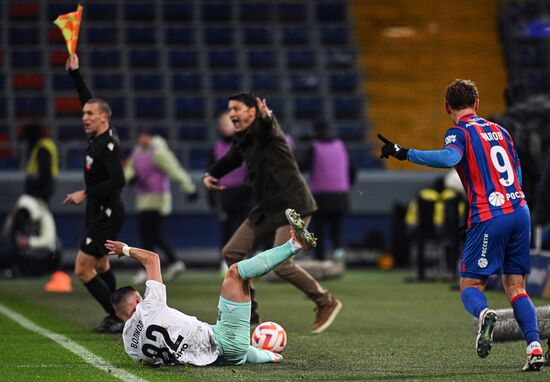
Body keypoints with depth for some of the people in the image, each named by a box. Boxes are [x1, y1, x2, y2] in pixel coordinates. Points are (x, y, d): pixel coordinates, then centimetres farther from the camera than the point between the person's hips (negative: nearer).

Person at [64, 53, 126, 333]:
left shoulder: (108, 145, -20)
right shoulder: (97, 139, 5)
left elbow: (117, 181, -29)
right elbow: (89, 100, 18)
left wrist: (86, 193, -23)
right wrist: (74, 73, 18)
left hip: (106, 214, -10)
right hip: (99, 214, 10)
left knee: (83, 270, -11)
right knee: (100, 265, 23)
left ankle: (119, 318, -9)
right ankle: (116, 316, 34)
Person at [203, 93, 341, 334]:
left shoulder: (263, 130, -14)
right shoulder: (242, 140, 10)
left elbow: (268, 126, -39)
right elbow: (231, 159, 30)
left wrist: (267, 116, -62)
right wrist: (211, 175, 13)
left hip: (292, 205, -9)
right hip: (267, 209, 9)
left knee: (281, 263, -18)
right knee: (232, 253, 6)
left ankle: (326, 303, 0)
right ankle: (248, 311, 16)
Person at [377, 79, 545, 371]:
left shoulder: (460, 132, -2)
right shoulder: (499, 131, 18)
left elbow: (449, 157, -24)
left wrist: (405, 154, -24)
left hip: (489, 218, -6)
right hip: (520, 210, 6)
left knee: (470, 286, 2)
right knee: (515, 287, 9)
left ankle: (484, 314, -32)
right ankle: (535, 347, -8)